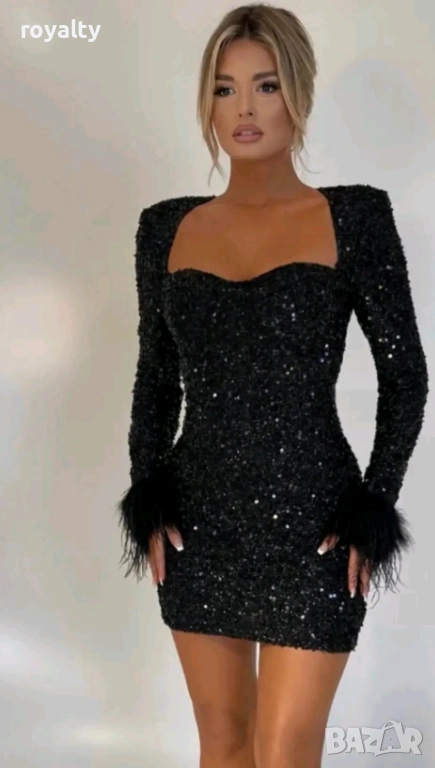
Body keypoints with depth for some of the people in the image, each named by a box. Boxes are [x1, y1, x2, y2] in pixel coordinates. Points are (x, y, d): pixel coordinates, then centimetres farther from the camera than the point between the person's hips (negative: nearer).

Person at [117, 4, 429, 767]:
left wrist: (374, 510, -8)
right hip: (197, 522, 4)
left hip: (312, 521, -3)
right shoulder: (166, 227, 4)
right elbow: (155, 376, 12)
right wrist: (147, 500, 3)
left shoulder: (353, 216, -5)